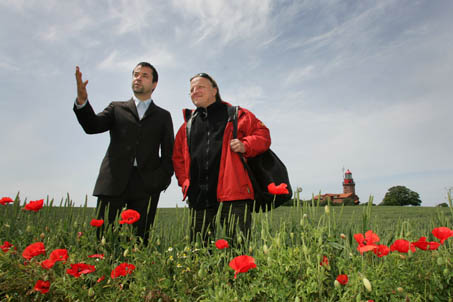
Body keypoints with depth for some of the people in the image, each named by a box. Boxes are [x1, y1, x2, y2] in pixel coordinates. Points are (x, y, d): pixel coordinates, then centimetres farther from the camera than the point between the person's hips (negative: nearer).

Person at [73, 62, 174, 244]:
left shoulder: (163, 116, 18)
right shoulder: (117, 108, 20)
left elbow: (169, 153, 11)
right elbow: (93, 126, 3)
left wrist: (162, 179, -3)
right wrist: (82, 101, -15)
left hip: (146, 185, 0)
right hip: (114, 181, 1)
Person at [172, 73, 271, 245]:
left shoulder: (235, 114, 9)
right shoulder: (188, 124, 20)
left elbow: (262, 135, 8)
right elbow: (177, 157, 25)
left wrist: (246, 145, -11)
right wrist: (184, 181, 11)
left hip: (233, 193, -4)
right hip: (198, 197, 4)